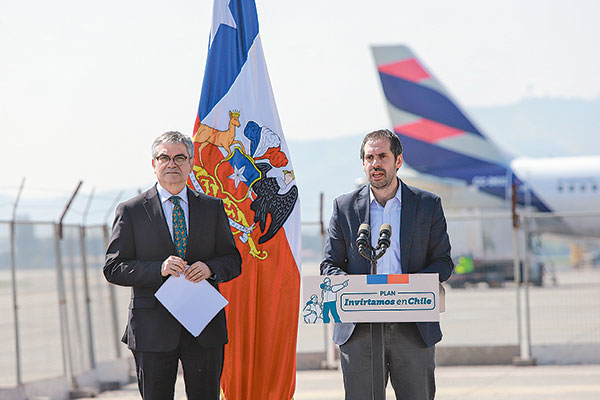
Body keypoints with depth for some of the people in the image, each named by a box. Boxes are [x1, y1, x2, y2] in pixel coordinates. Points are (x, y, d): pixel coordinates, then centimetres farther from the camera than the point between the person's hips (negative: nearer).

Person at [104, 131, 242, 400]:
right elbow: (113, 269, -2)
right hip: (153, 329, -2)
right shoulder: (131, 211, 3)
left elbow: (233, 261, 12)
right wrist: (159, 269, -18)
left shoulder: (213, 208, 11)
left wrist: (210, 268, -12)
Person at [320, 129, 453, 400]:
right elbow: (330, 265, 9)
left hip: (414, 329, 0)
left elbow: (443, 262, 7)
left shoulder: (428, 205, 7)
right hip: (360, 331, 0)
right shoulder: (345, 207, 9)